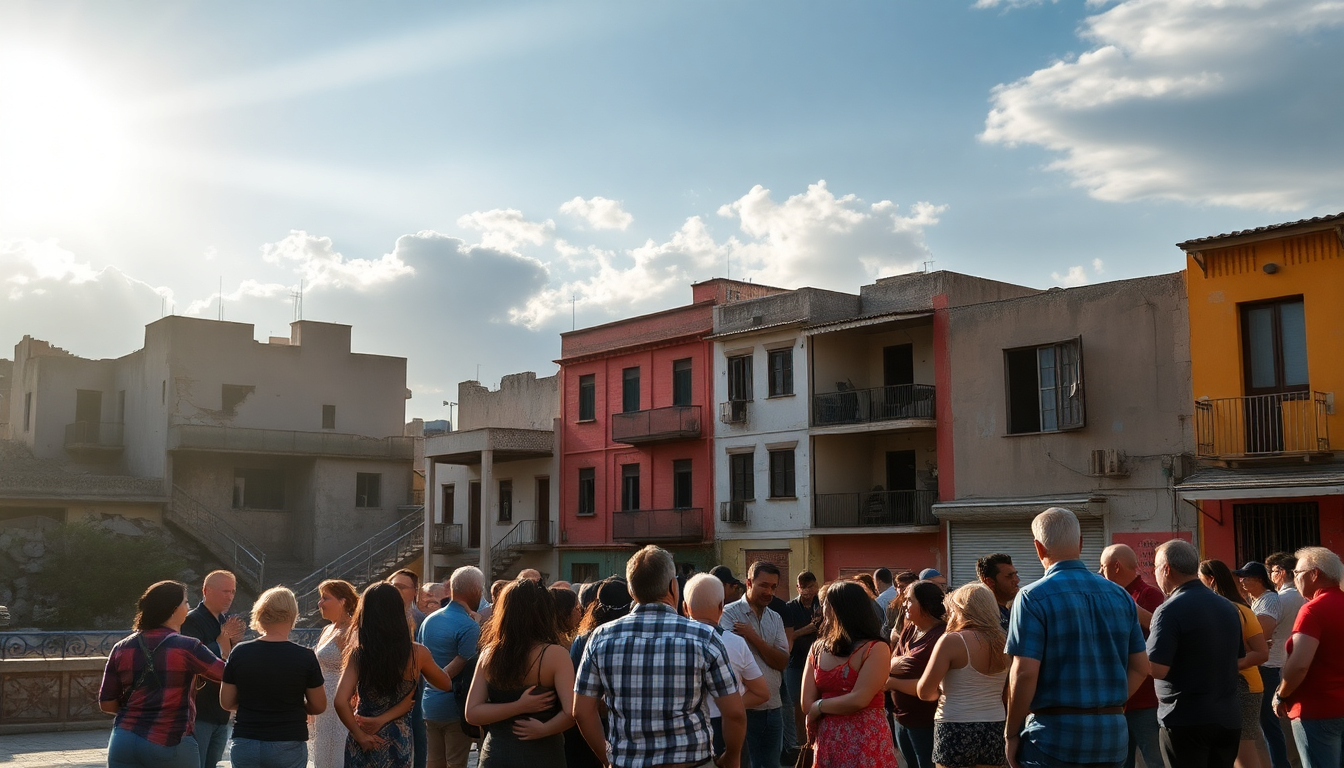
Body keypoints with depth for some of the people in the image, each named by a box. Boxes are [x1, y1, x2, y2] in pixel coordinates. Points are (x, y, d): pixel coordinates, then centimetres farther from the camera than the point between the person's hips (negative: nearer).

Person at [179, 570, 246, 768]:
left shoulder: (227, 621, 11)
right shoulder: (192, 621, -12)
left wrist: (236, 641, -7)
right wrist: (222, 639, -18)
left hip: (221, 713, 8)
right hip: (198, 712, -7)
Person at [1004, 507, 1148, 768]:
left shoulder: (1033, 597, -10)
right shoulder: (1120, 596, 9)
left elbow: (1025, 672, -15)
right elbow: (1140, 666, 11)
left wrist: (1011, 734, -6)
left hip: (1055, 735, -6)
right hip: (1113, 738, 6)